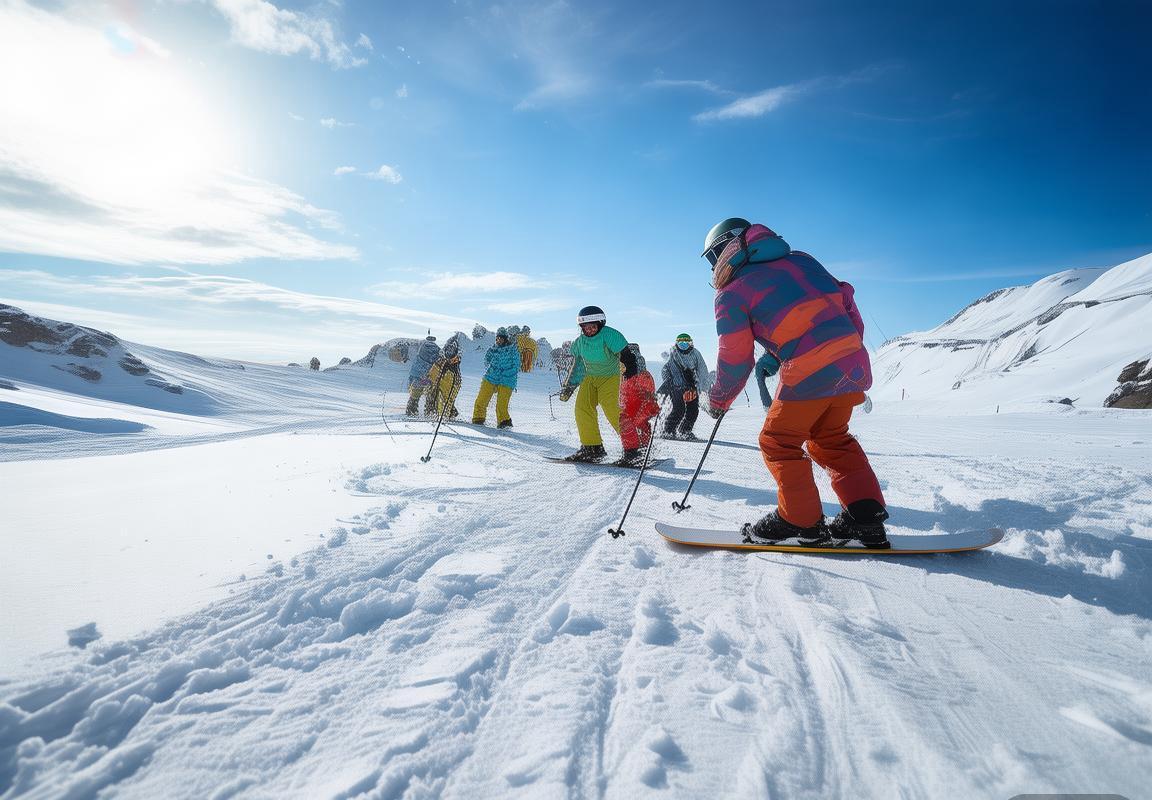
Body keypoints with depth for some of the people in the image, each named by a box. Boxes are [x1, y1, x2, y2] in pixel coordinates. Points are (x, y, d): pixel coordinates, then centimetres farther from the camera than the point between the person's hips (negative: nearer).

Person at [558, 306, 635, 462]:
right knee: (582, 408, -11)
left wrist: (632, 374, -33)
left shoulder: (609, 335, -17)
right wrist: (568, 387, 18)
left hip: (610, 378, -6)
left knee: (612, 410, -20)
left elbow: (627, 356, -22)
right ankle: (591, 447, -4)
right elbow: (577, 366, 16)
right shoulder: (580, 341, 3)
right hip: (590, 378, 6)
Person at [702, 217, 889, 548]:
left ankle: (800, 520, 15)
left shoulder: (732, 293, 1)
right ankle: (866, 513, 20)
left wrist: (718, 401, 17)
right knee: (830, 438, 22)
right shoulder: (800, 259, 19)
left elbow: (735, 360, 2)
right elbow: (844, 299, 20)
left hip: (810, 372, -7)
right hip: (853, 361, 7)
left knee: (778, 442, 10)